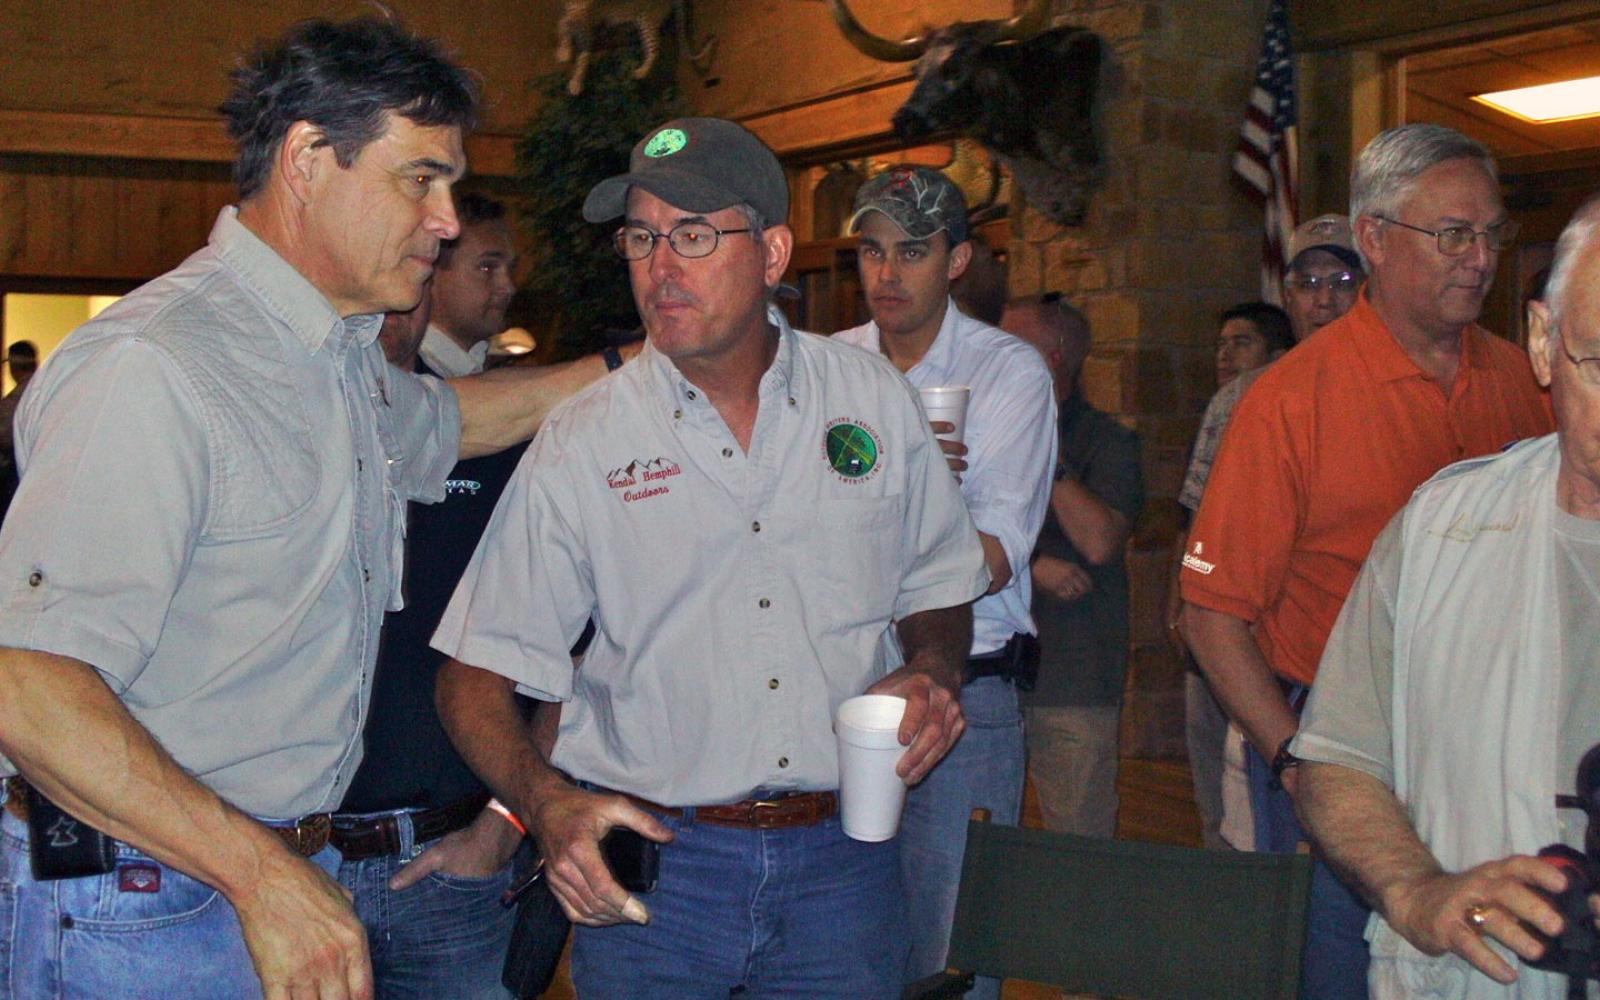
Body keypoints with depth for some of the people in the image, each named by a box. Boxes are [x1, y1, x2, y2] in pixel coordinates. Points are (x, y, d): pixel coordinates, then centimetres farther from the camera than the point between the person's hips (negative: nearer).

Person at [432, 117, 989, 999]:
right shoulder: (581, 444, -5)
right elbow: (476, 675, -5)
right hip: (649, 862, -1)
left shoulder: (872, 398, 2)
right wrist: (546, 803, -22)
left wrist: (932, 671, -7)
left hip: (841, 857, 2)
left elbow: (936, 585, 14)